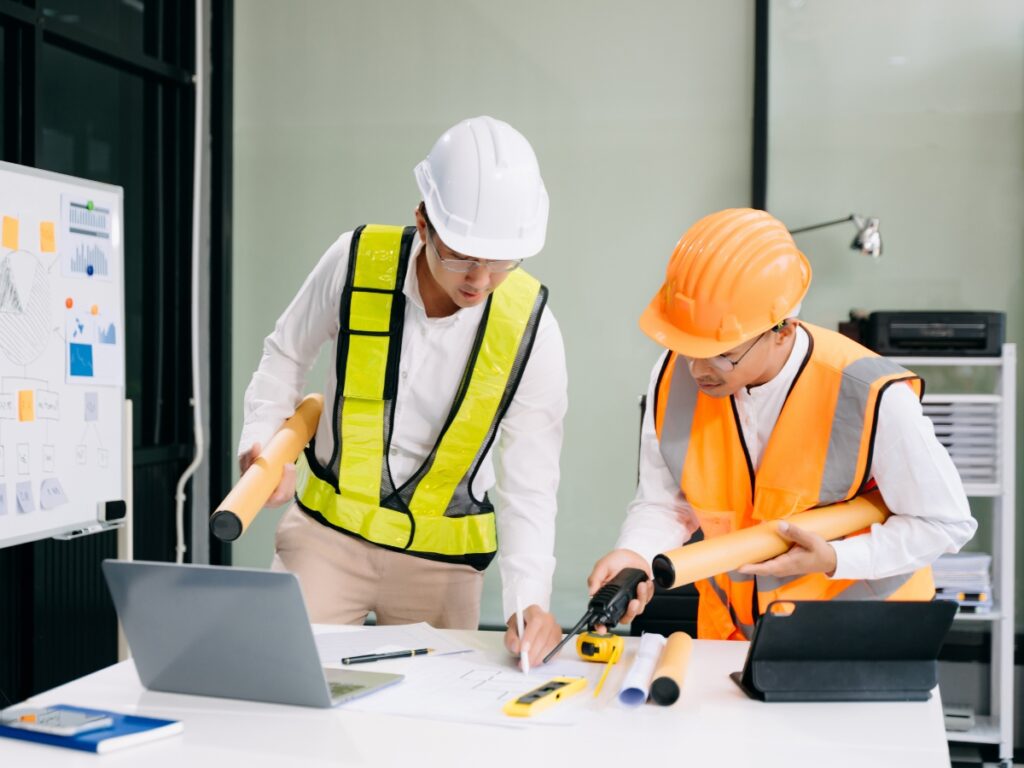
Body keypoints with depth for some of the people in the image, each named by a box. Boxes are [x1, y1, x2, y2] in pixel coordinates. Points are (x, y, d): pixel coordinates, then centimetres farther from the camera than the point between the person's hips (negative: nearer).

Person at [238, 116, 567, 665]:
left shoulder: (529, 327, -16)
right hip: (328, 531, 0)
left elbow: (529, 483, -14)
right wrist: (262, 443, -6)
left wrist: (529, 598, -27)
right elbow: (286, 355, 6)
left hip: (441, 556, 0)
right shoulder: (356, 261, -14)